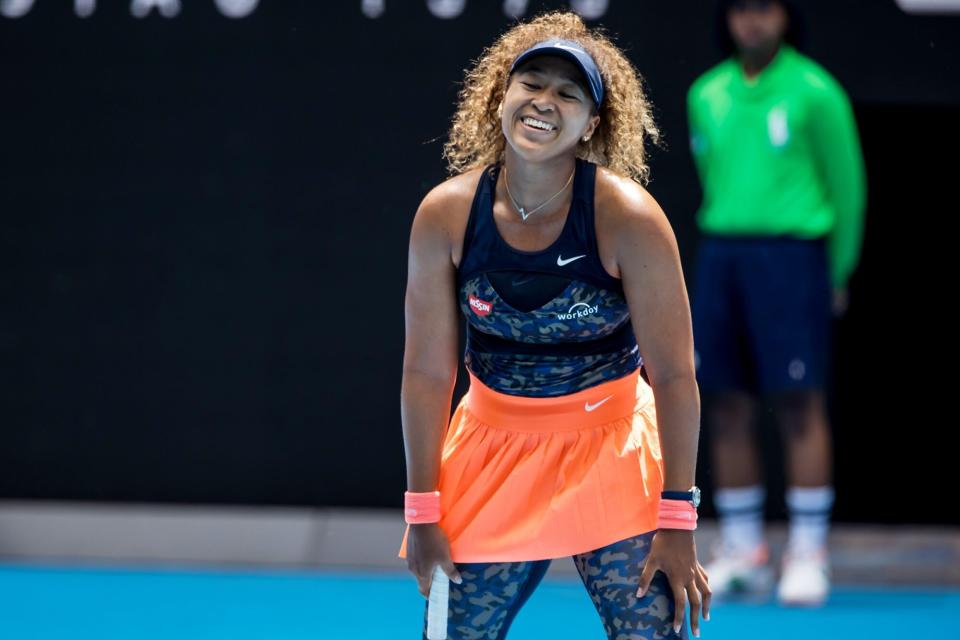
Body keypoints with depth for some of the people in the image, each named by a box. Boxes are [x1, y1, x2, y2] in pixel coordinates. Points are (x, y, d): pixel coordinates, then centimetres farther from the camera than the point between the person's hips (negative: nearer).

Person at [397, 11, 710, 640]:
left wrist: (677, 523, -16)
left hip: (609, 446, -2)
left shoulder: (629, 217, -18)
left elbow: (674, 376, -15)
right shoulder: (445, 215, -10)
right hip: (494, 445, 2)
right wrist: (423, 513, -3)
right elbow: (427, 372, -4)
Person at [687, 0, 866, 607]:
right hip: (721, 255, 5)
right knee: (726, 409, 3)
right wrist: (728, 247, 15)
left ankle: (809, 555, -4)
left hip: (792, 255, -5)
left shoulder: (814, 92, -3)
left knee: (800, 407, -7)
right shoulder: (707, 94, 11)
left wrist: (837, 274, 4)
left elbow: (847, 186, 2)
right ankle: (743, 551, 9)